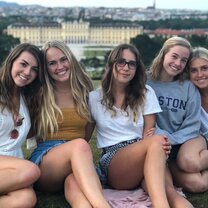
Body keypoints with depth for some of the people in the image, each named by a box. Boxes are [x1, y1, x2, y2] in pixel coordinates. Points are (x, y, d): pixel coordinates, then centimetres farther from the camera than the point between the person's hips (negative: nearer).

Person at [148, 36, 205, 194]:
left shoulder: (189, 88, 1)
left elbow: (192, 125, -1)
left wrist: (172, 140, -15)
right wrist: (163, 136, -20)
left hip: (184, 139, 2)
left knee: (188, 162, -34)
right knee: (194, 183, -26)